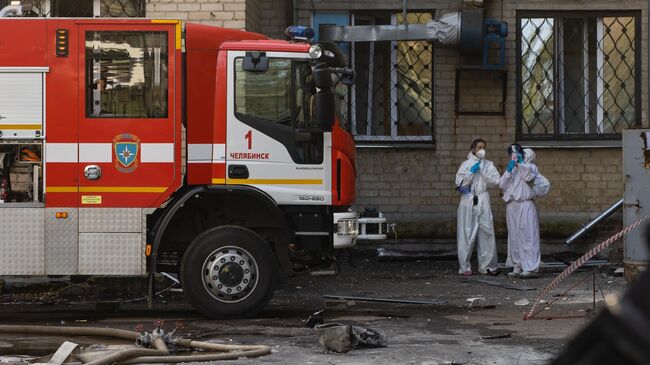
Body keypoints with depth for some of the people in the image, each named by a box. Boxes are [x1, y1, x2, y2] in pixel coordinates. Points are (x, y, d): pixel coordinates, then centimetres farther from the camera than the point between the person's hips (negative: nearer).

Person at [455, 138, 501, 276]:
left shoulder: (488, 165, 12)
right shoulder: (466, 164, 5)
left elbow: (495, 181, 0)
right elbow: (460, 184, -2)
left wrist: (482, 171, -8)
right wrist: (471, 172, -10)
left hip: (483, 201, 2)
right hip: (468, 200, -2)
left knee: (486, 232, -1)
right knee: (467, 234, -3)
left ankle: (487, 265, 6)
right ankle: (465, 267, 2)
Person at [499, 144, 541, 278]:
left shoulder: (530, 166, 7)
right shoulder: (509, 169, 22)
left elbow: (529, 177, -15)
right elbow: (502, 184, 7)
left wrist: (521, 163, -11)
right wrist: (509, 170, -4)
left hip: (525, 205, -6)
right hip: (511, 205, 6)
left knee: (527, 235, -11)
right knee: (514, 237, 6)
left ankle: (530, 268, -12)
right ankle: (517, 267, 11)